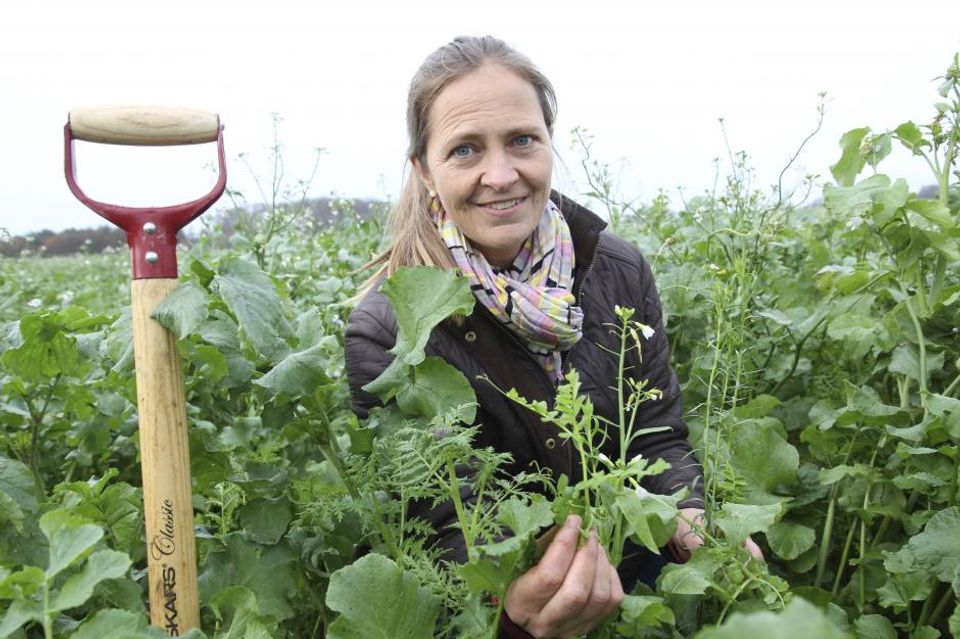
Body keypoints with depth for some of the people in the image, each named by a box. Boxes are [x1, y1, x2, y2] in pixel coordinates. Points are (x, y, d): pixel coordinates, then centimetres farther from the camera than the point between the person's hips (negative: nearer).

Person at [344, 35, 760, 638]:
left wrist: (690, 520, -18)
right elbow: (452, 521, -16)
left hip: (632, 577, 3)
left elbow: (659, 436, 2)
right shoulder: (385, 333, -16)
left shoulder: (620, 271, -5)